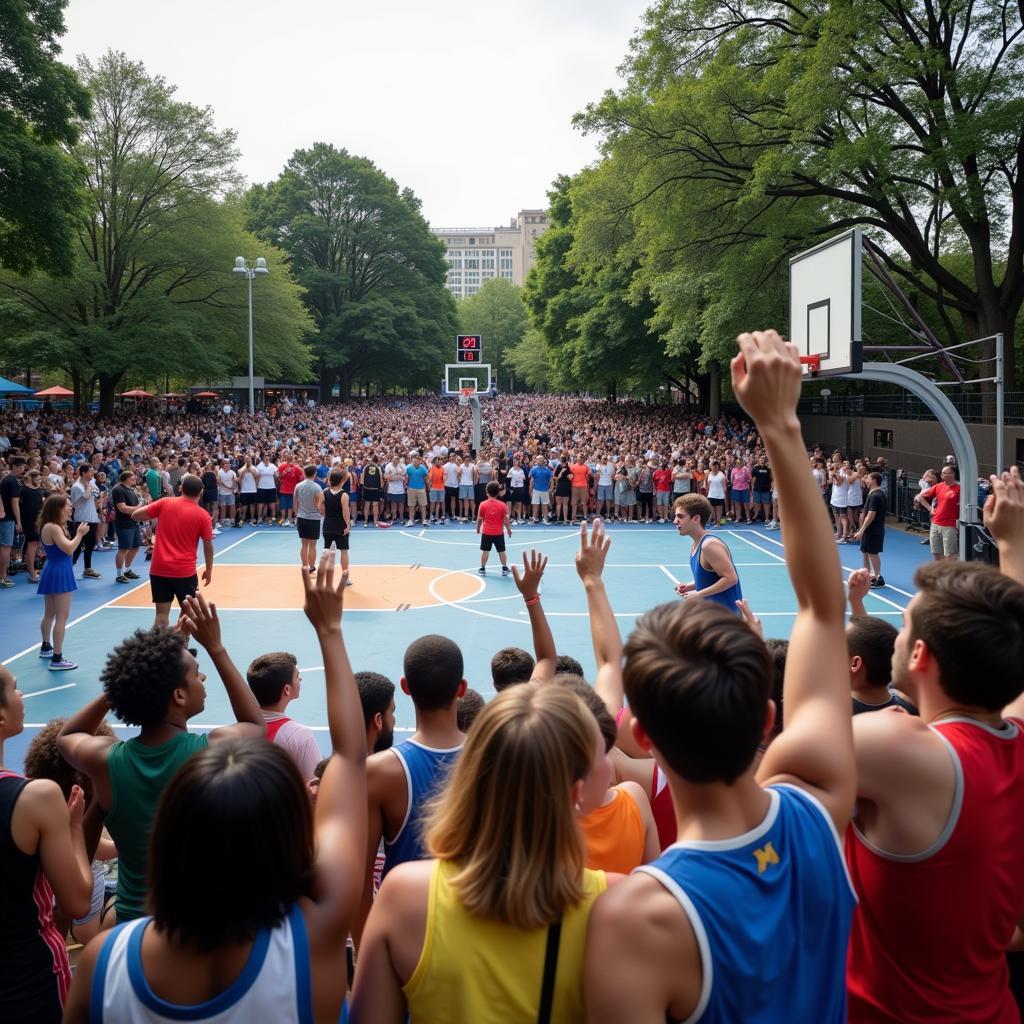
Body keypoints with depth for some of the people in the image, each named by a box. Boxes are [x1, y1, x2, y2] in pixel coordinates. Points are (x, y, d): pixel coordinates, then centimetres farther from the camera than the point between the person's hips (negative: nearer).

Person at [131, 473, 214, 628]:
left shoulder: (164, 503, -2)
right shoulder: (203, 516, -5)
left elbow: (135, 515, 4)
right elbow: (208, 546, 1)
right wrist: (208, 570, 14)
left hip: (159, 569, 2)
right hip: (185, 571, -1)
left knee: (162, 613, 6)